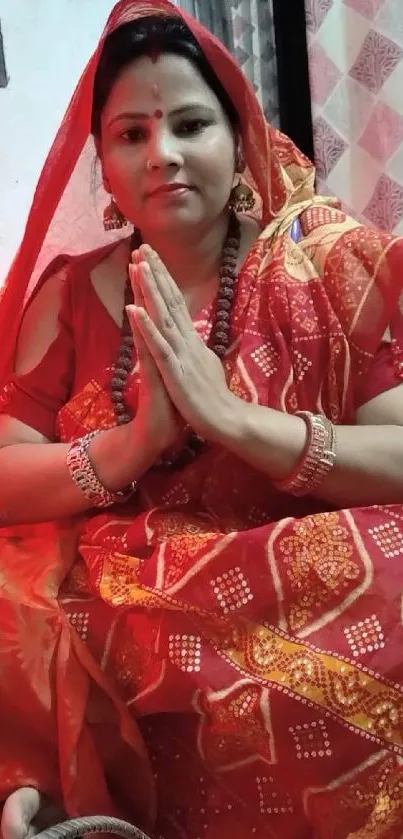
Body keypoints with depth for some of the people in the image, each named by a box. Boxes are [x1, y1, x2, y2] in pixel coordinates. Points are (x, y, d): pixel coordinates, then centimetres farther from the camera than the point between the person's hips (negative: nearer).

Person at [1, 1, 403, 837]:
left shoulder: (329, 264, -2)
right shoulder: (71, 292, 6)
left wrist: (228, 415, -21)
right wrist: (132, 444, -17)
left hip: (297, 605, -1)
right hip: (113, 613, 2)